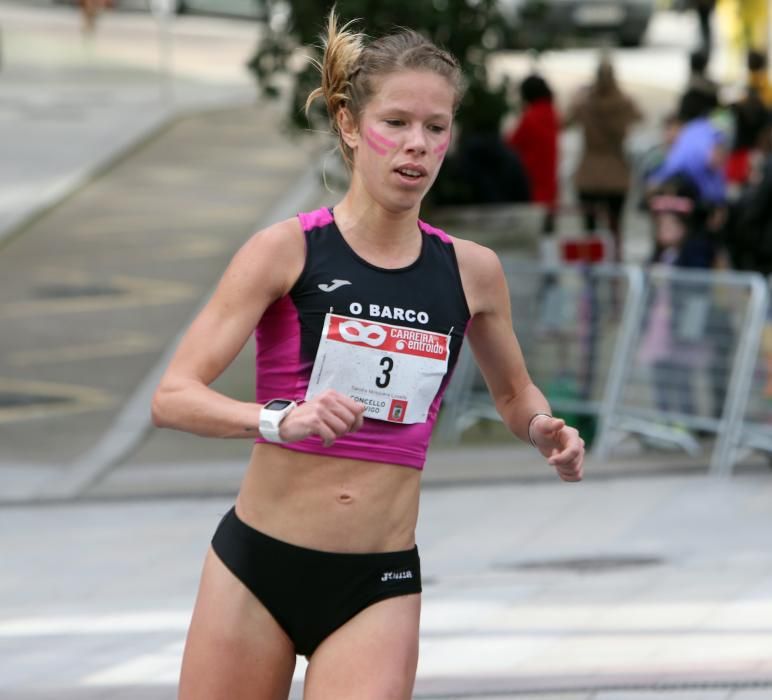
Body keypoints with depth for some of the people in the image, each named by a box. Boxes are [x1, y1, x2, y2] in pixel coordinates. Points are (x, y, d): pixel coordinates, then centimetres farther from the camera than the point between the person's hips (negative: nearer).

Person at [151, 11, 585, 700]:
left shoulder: (472, 271, 4)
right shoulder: (287, 250, -6)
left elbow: (514, 392, 22)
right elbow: (172, 396, -14)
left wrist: (545, 431, -1)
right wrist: (278, 419, -32)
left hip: (378, 588, 2)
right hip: (255, 566, -2)